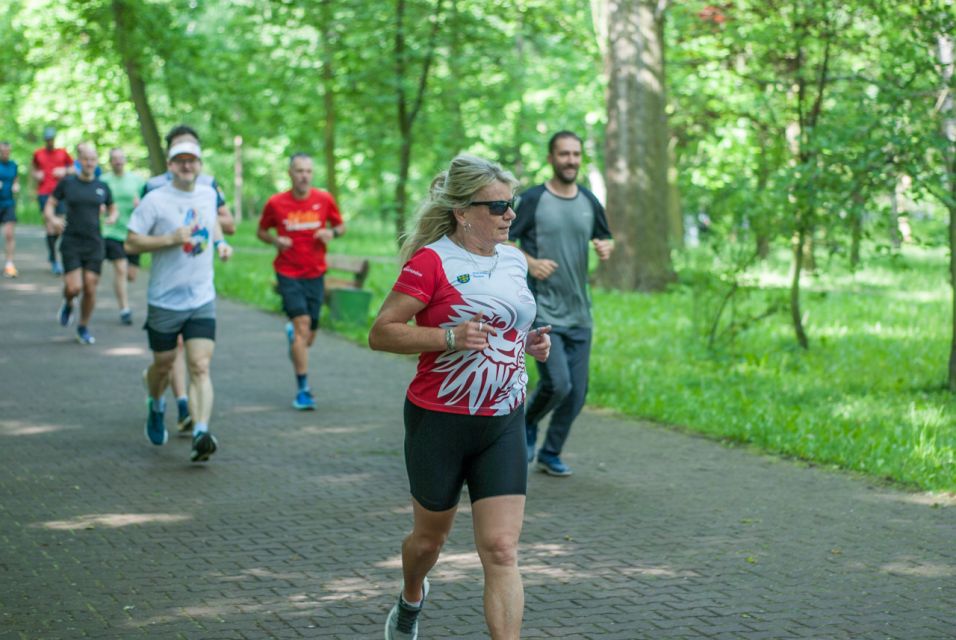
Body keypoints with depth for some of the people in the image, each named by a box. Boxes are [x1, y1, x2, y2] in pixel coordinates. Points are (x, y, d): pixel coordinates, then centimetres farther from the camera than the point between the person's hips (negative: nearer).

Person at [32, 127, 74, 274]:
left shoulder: (63, 153, 8)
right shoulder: (38, 154, 9)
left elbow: (73, 168, 14)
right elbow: (34, 169, 22)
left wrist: (65, 171, -5)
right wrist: (36, 175, 1)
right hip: (44, 193, -1)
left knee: (59, 226, -1)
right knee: (50, 226, -8)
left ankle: (51, 248, 30)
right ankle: (54, 261, -2)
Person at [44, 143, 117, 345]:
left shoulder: (102, 187, 6)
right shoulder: (67, 183, 0)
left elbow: (113, 209, 17)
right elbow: (50, 204, 4)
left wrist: (112, 217, -6)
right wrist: (52, 219, -17)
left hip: (94, 244, 2)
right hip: (71, 243, -2)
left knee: (90, 289, 1)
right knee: (74, 287, -14)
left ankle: (83, 328, 20)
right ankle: (68, 304, 22)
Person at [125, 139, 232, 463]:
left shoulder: (208, 194, 7)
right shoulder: (155, 200, -9)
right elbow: (131, 242, -12)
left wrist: (220, 242, 11)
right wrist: (172, 238, -21)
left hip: (202, 300, 2)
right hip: (164, 300, -2)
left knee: (200, 368, -11)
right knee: (163, 364, 13)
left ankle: (201, 434, -21)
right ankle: (156, 406, 45)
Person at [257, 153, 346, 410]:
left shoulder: (324, 199, -1)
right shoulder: (276, 203, -4)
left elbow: (340, 225, 12)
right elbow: (261, 231, 9)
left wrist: (332, 232, -11)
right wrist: (275, 240, -12)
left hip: (315, 274, 3)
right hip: (288, 274, -3)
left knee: (308, 338, 8)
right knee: (302, 324, -18)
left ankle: (292, 333, 48)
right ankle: (303, 389, -14)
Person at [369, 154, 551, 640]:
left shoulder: (514, 261, 8)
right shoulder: (431, 260, -13)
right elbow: (380, 333, -16)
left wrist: (531, 343, 5)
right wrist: (450, 336, -27)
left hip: (503, 423, 4)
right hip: (439, 422, -4)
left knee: (501, 550, -6)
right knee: (430, 537, 17)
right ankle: (411, 601, 50)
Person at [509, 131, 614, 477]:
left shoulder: (589, 201, 9)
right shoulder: (533, 199, -6)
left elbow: (605, 237, 22)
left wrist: (606, 247, -1)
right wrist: (530, 262, -18)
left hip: (579, 314, 5)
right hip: (542, 311, -5)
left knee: (576, 392, 5)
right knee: (557, 384, -16)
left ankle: (550, 454, 23)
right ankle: (528, 424, 15)